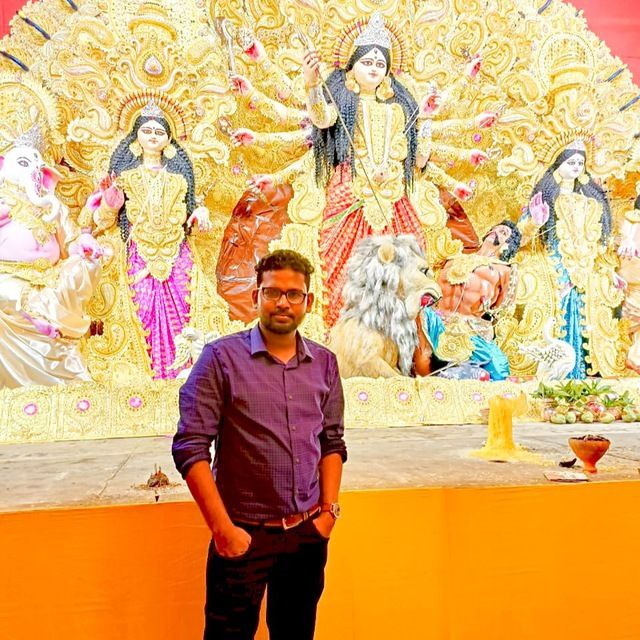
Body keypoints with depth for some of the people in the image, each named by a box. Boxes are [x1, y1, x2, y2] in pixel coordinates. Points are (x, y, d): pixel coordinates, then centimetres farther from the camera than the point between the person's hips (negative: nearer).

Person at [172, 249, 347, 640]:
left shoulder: (324, 363, 3)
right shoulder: (221, 357, -10)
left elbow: (332, 442, 10)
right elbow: (191, 448, -12)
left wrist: (330, 509, 2)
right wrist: (223, 527, -14)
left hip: (308, 533, 4)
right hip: (244, 534, -4)